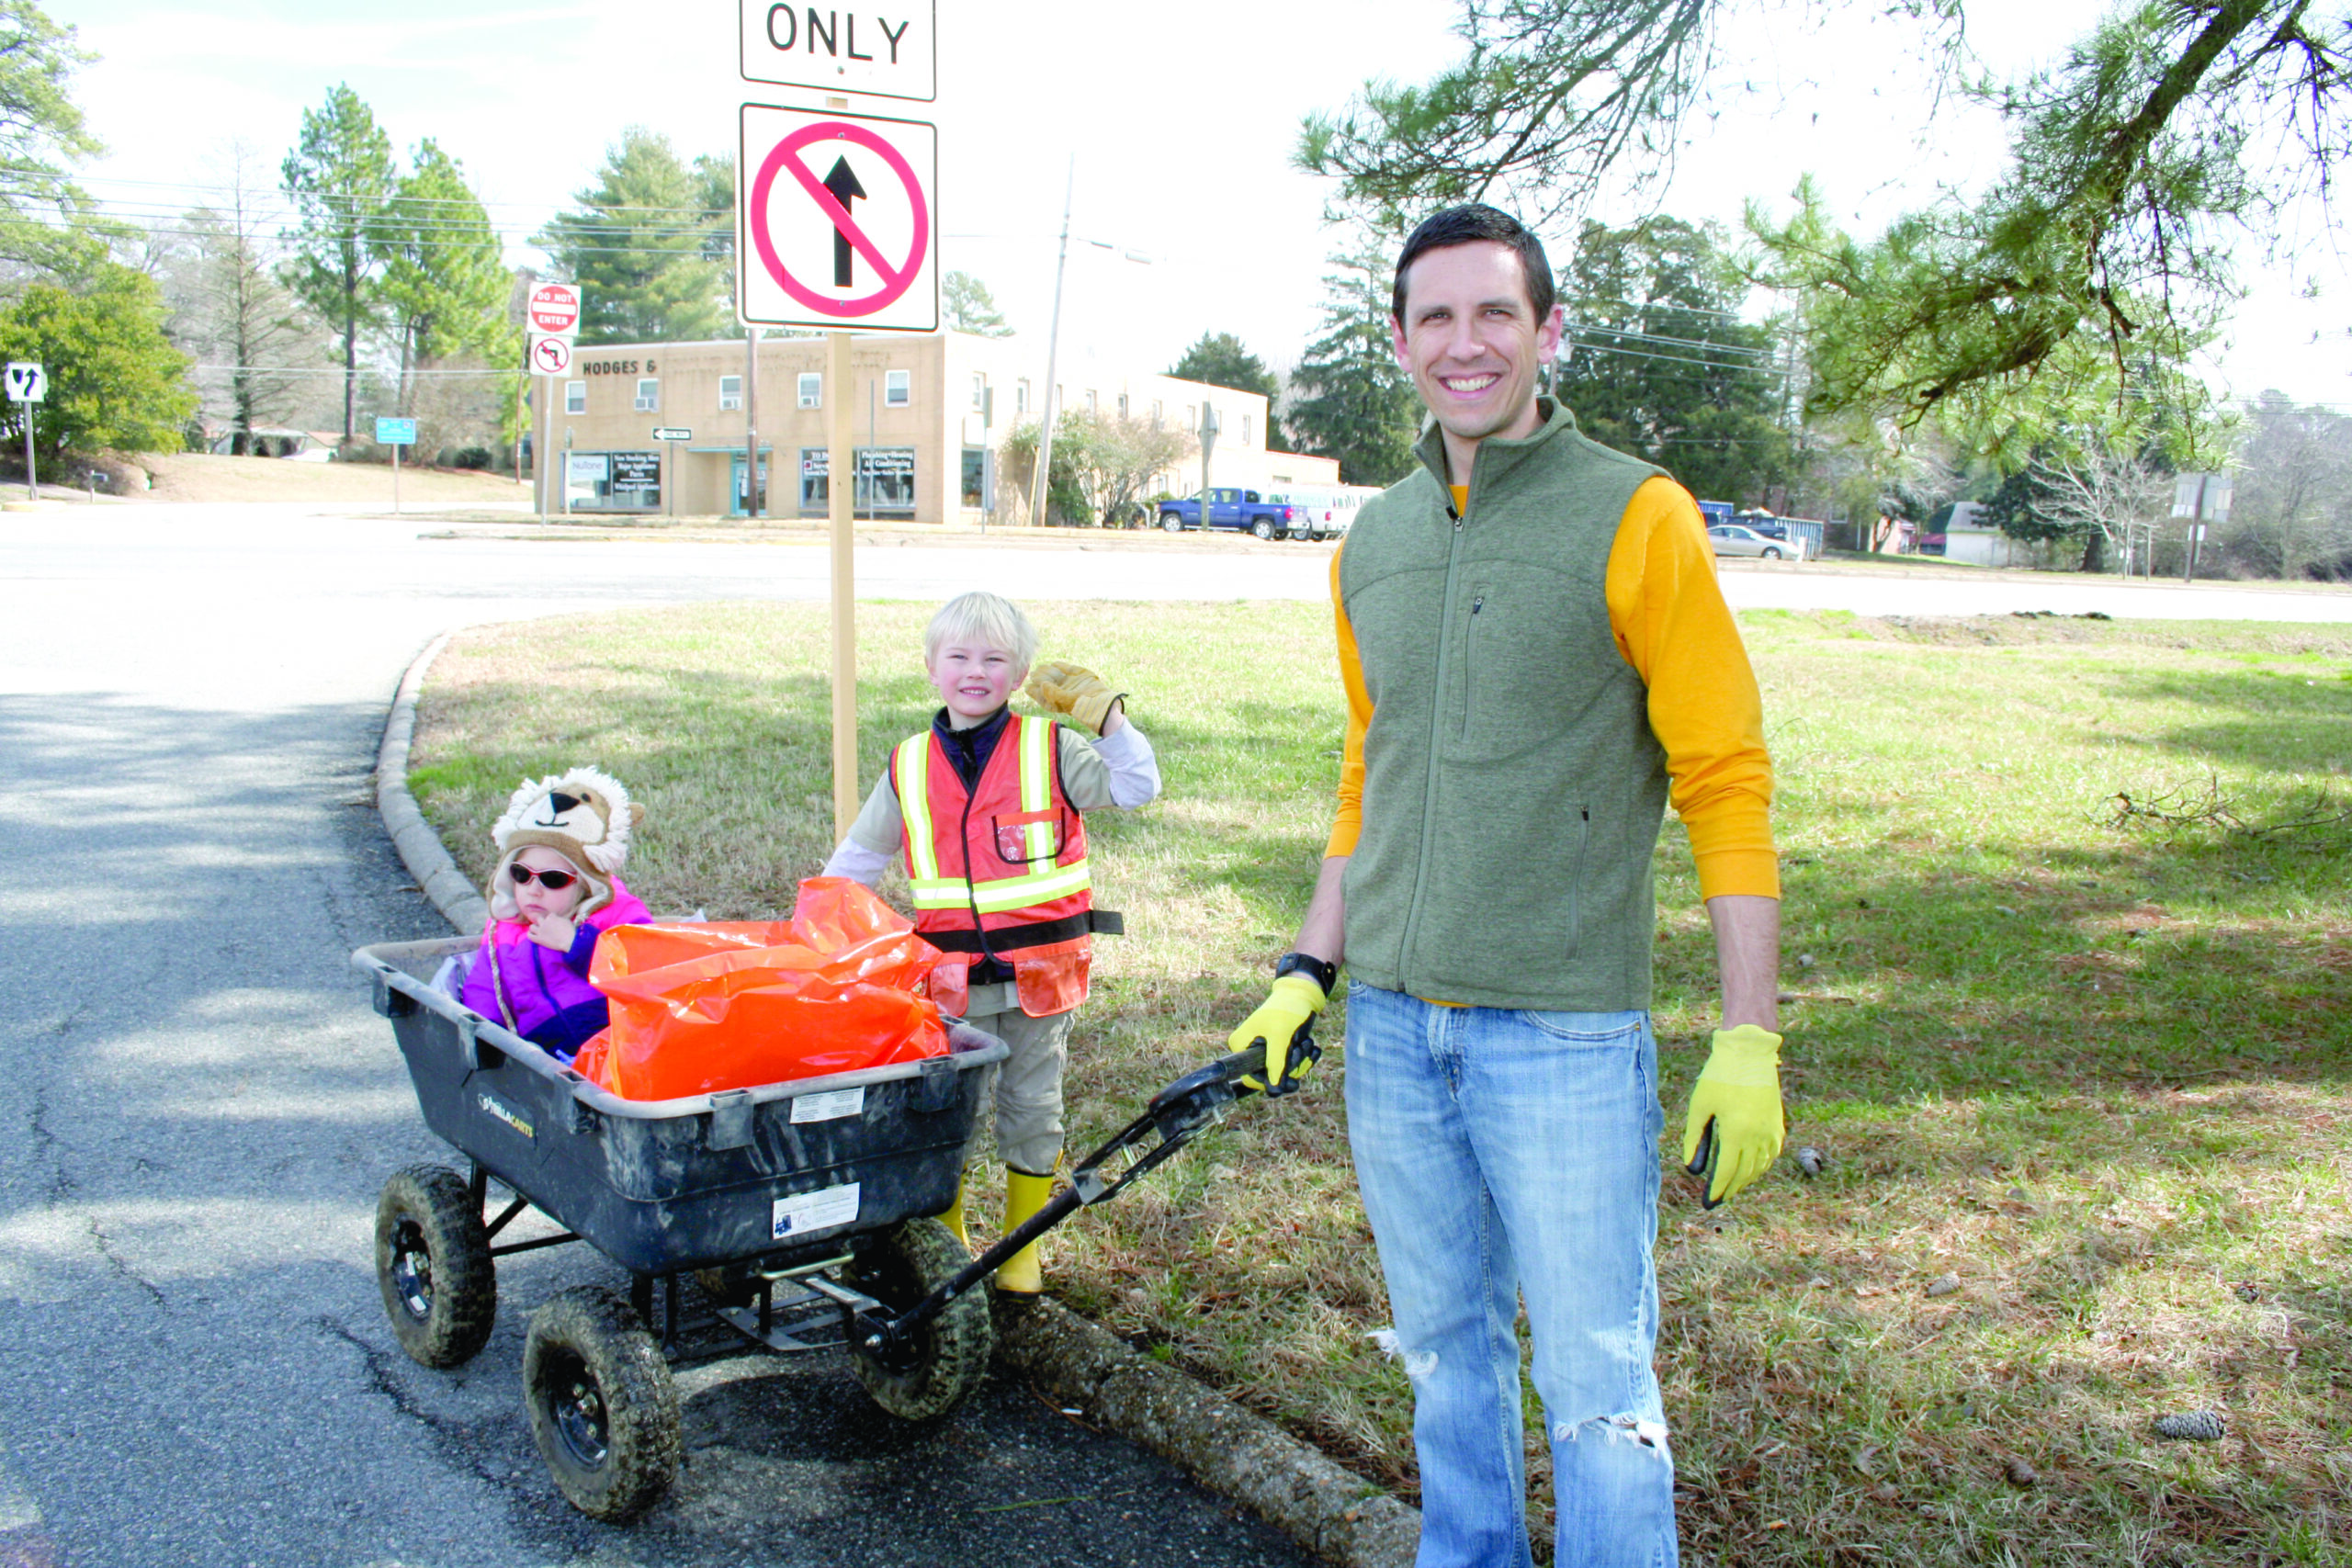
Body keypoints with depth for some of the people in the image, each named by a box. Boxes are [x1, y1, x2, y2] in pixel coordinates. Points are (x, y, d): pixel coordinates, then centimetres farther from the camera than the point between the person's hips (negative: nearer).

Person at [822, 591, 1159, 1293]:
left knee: (1032, 1108, 10)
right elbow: (856, 860, 14)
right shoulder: (909, 767, 4)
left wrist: (1103, 711, -13)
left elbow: (1136, 788, -6)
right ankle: (946, 1242, 28)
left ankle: (1021, 1246, 28)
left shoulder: (1052, 750, -3)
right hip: (950, 977, 1)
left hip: (1040, 971, -1)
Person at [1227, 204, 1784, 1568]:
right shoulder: (1372, 545, 10)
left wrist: (1750, 1039, -13)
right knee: (1446, 1349, 18)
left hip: (1564, 1034, -5)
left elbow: (1728, 783, -9)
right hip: (1392, 1026, 6)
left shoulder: (1636, 518, -7)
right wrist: (1307, 972, 16)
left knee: (1596, 1382, 2)